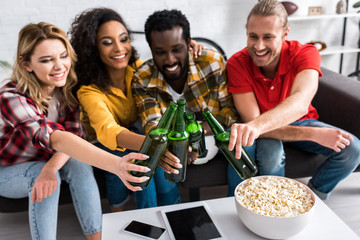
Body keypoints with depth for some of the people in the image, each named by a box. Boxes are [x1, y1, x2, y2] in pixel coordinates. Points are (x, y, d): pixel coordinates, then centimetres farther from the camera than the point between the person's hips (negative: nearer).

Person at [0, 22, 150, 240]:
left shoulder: (66, 87, -13)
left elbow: (74, 133, -20)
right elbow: (56, 138, -47)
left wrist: (51, 168, -41)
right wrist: (115, 164, -61)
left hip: (45, 163, 4)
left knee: (78, 164, -26)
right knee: (40, 174, -34)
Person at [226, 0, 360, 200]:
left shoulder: (305, 54, -23)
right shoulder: (236, 64, -24)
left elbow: (301, 103, -44)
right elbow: (252, 121, -28)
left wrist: (258, 124, -65)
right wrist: (313, 134, -34)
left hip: (299, 121, 2)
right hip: (265, 131, -2)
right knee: (270, 155, -35)